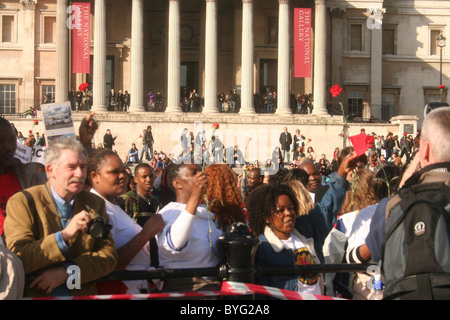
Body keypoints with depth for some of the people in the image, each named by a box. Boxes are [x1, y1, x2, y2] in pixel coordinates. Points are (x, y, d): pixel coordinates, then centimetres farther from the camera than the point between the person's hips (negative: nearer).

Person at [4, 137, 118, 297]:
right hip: (37, 295, -2)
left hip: (84, 294, 2)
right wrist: (64, 235, -18)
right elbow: (17, 261, -10)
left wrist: (67, 271, -10)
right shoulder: (21, 203, -2)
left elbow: (109, 256, 4)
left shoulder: (95, 204, 10)